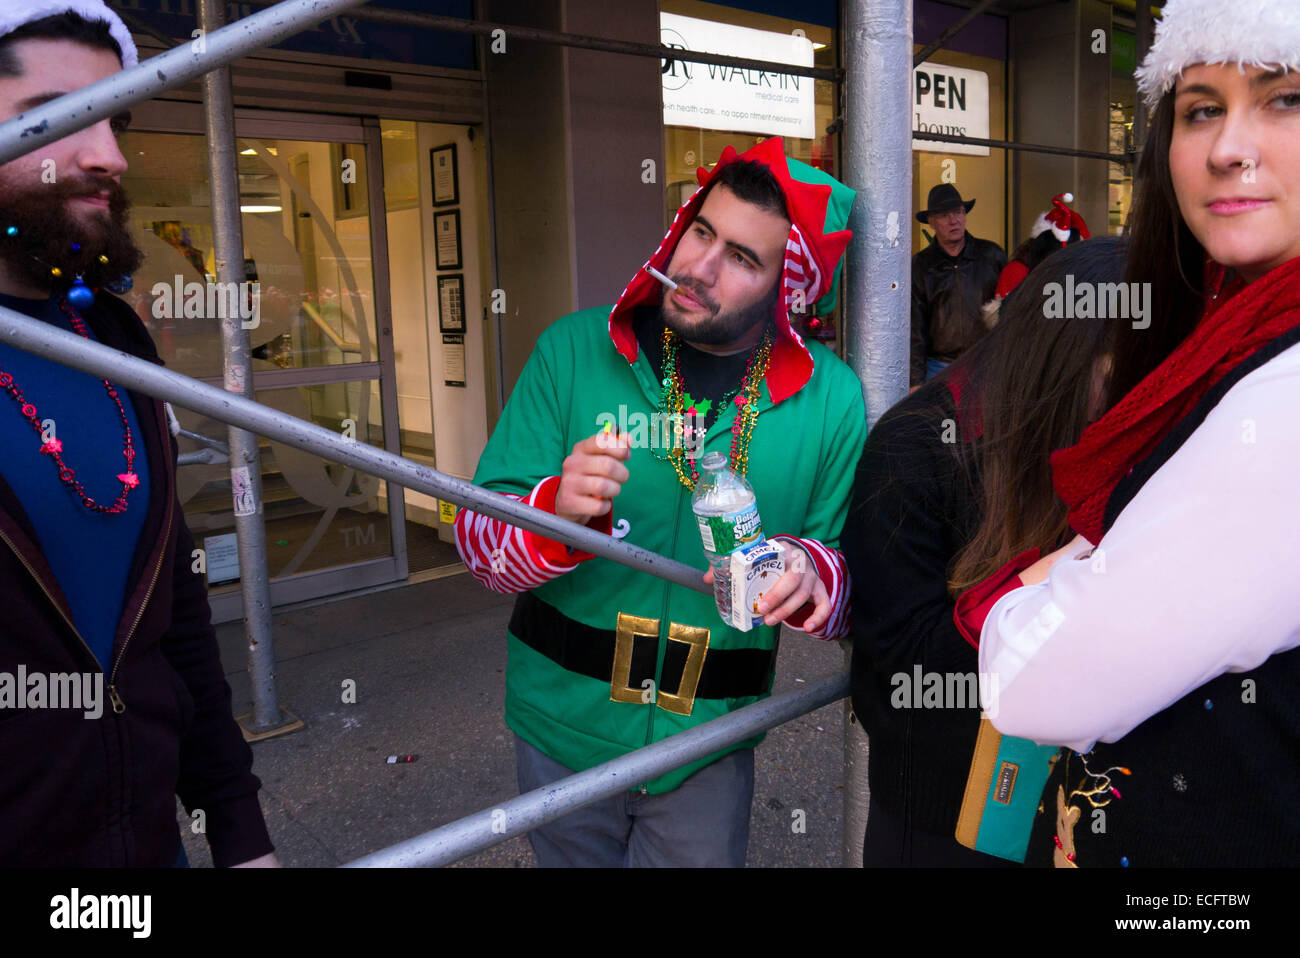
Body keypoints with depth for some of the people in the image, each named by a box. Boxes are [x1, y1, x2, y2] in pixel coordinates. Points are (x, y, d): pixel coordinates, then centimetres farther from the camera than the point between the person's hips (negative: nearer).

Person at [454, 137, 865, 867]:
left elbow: (857, 587, -3)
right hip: (566, 728, 1)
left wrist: (812, 574, -25)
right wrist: (557, 514, -31)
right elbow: (479, 543, -10)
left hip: (709, 746, 0)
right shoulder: (575, 350, -10)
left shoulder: (831, 400, -9)